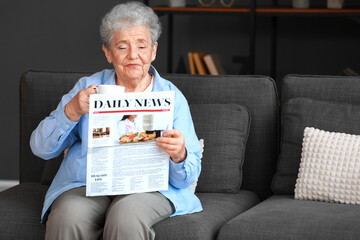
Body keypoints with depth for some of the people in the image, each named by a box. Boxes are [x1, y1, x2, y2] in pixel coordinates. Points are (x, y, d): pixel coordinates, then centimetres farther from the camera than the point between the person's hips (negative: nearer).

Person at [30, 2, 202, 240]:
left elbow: (188, 177, 3)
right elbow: (41, 148, 6)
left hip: (148, 187, -1)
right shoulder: (88, 87, 12)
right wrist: (72, 111, -11)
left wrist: (179, 155, -21)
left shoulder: (173, 97, 8)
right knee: (68, 217, -32)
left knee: (126, 217, -35)